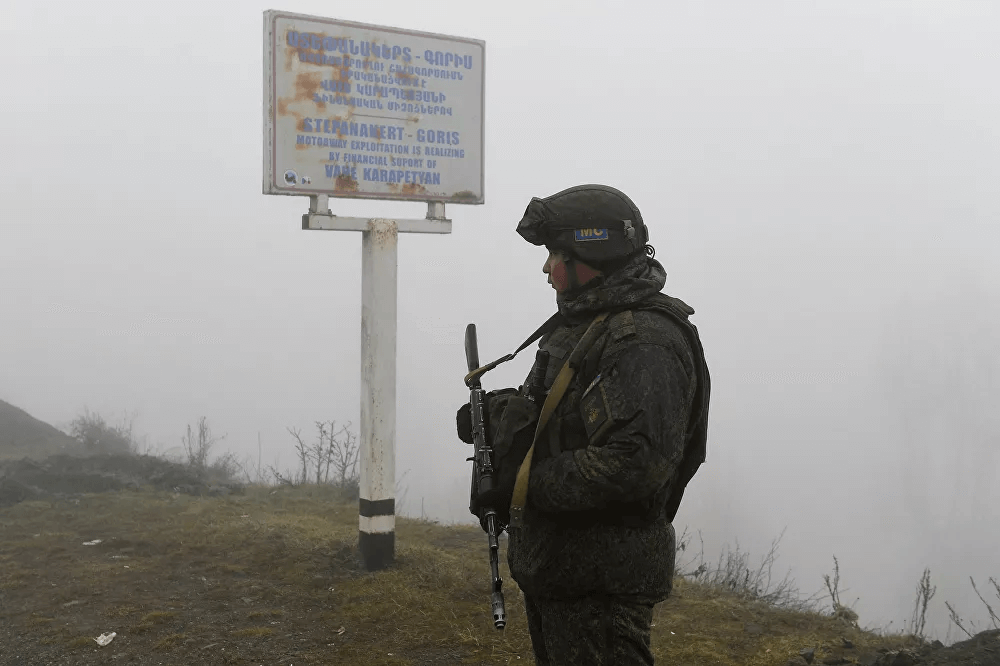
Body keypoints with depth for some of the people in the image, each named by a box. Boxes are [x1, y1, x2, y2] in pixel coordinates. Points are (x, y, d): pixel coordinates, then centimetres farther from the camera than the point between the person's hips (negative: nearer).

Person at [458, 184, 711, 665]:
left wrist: (526, 483, -22)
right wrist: (495, 412, 4)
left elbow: (636, 463, -29)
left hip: (600, 584, -10)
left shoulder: (646, 343, -21)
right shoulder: (581, 325, 12)